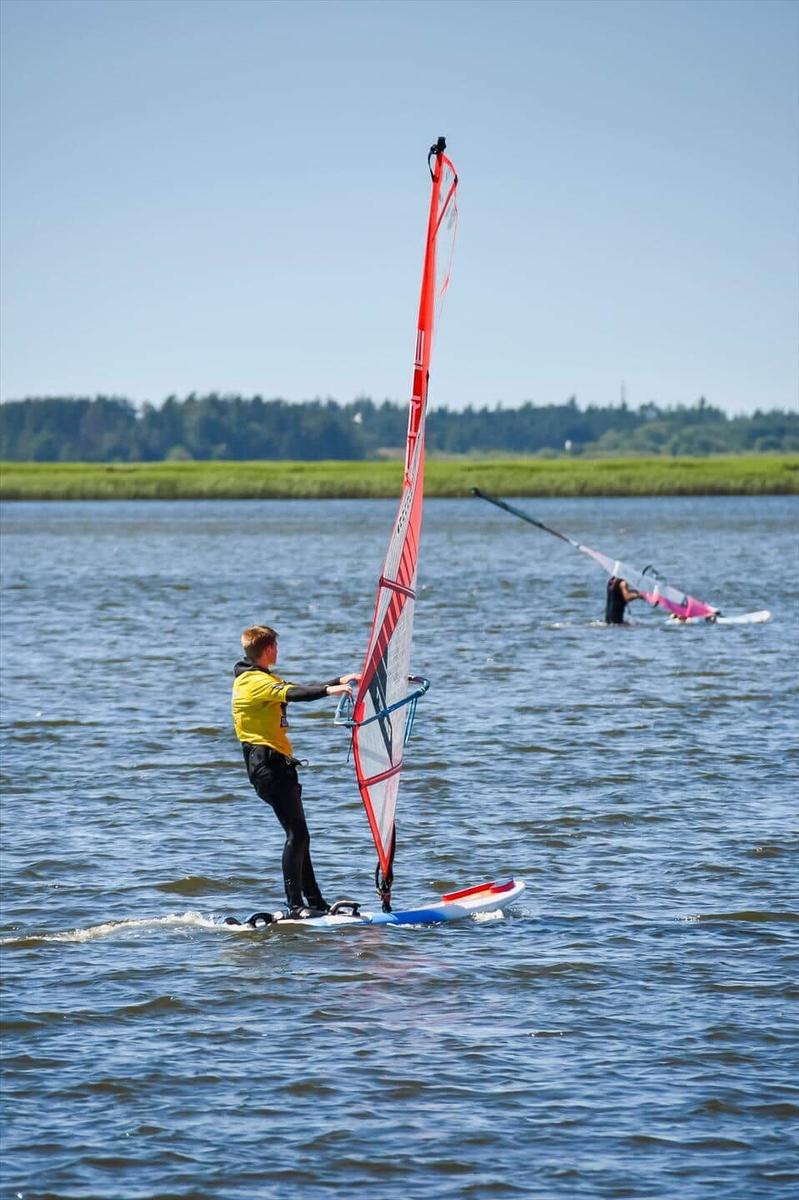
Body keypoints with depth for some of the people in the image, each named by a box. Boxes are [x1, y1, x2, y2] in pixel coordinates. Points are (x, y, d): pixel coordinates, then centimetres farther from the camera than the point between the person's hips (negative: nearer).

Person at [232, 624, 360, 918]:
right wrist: (329, 690, -38)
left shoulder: (264, 679, 21)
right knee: (296, 833, -15)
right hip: (266, 763, -11)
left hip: (278, 763, 11)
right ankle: (295, 906, -17)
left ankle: (315, 903, 11)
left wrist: (338, 681, 15)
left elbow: (298, 691, 22)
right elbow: (293, 694, -27)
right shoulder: (253, 682, -12)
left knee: (299, 834, 10)